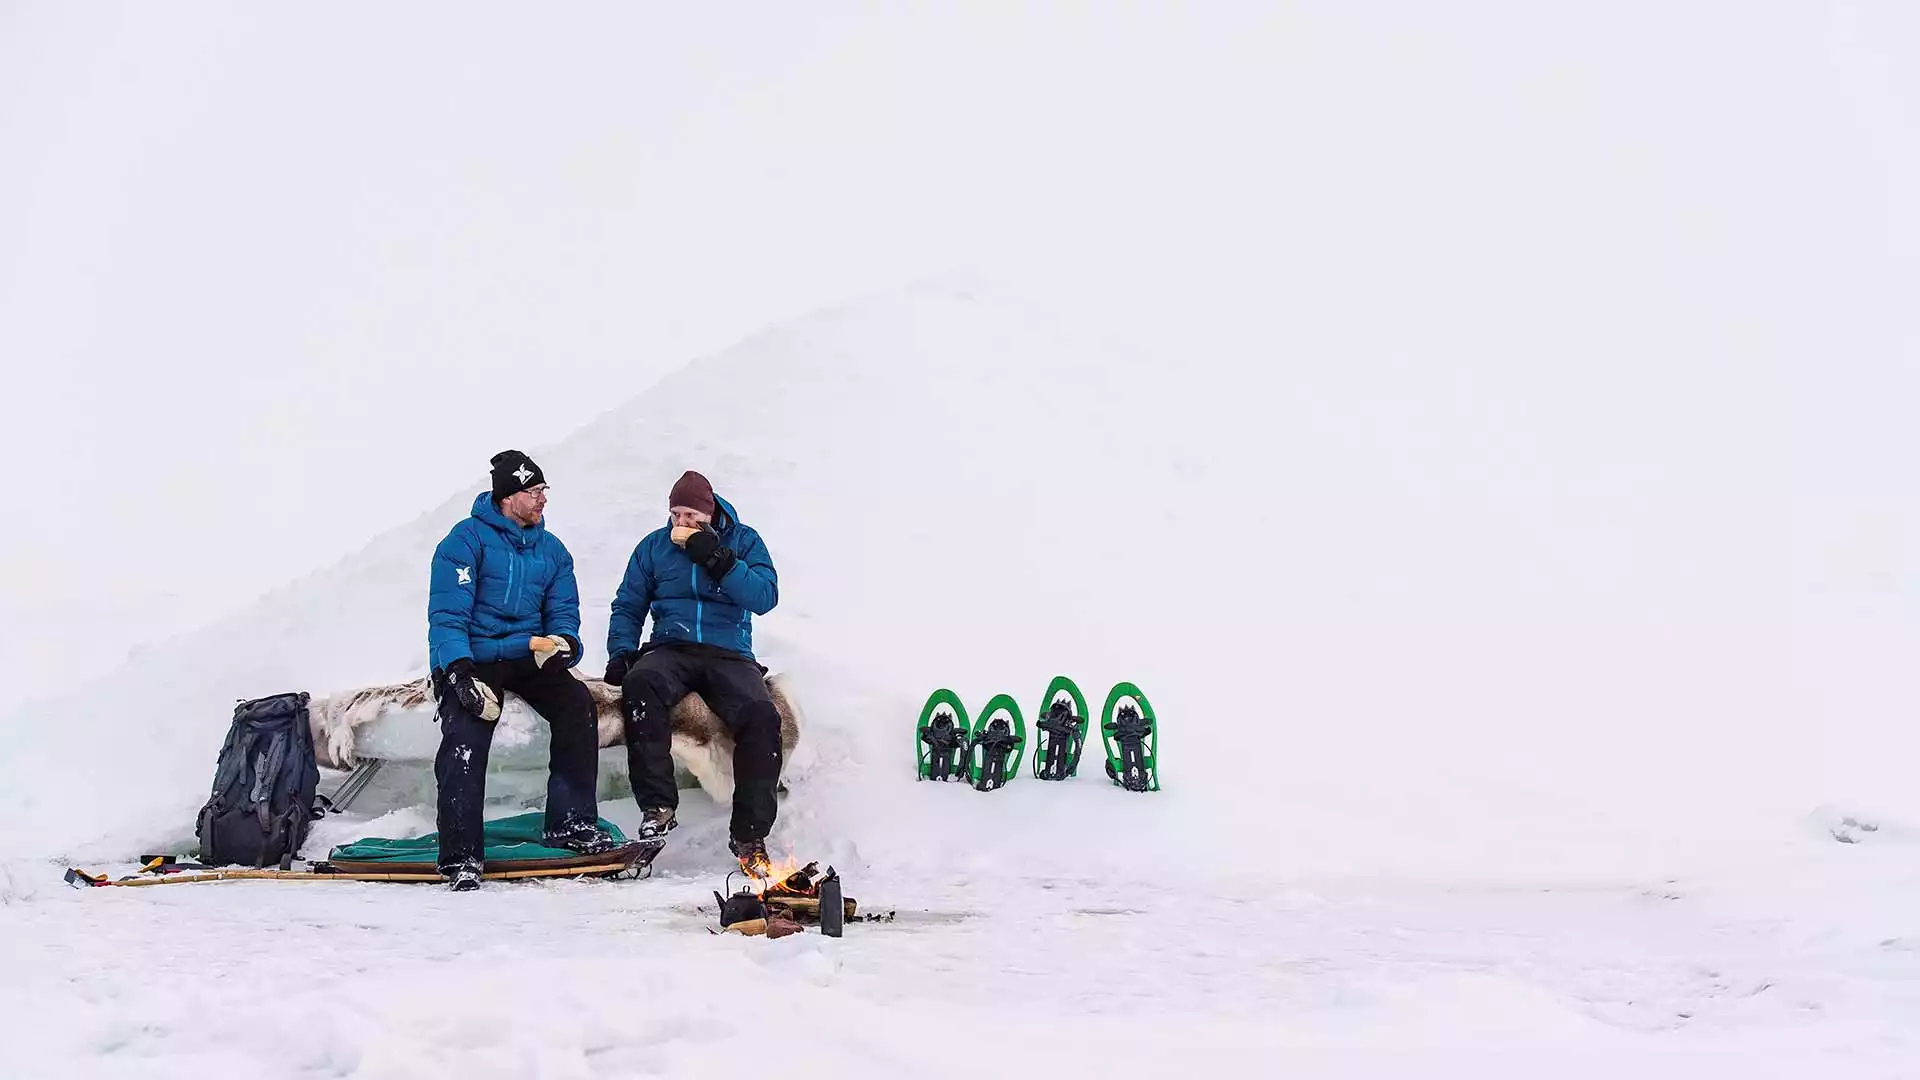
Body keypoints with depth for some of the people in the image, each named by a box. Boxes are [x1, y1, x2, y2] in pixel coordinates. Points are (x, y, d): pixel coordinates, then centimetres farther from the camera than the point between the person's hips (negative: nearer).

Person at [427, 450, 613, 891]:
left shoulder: (552, 551, 11)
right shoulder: (467, 539, -6)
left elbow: (563, 614, 10)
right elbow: (447, 614, -12)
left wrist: (561, 643, -16)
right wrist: (460, 672, -26)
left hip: (526, 654, 4)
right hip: (469, 659, -4)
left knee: (577, 704, -20)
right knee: (464, 739, -25)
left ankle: (572, 822, -11)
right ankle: (461, 856, -18)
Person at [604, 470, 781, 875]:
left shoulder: (744, 541, 8)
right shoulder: (654, 547, 14)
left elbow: (765, 597, -7)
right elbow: (628, 607, 19)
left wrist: (716, 559, -15)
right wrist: (621, 652, 0)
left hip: (730, 654, -1)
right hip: (671, 650, 1)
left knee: (761, 716, -31)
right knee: (640, 683, -36)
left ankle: (749, 835, -22)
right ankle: (657, 806, -32)